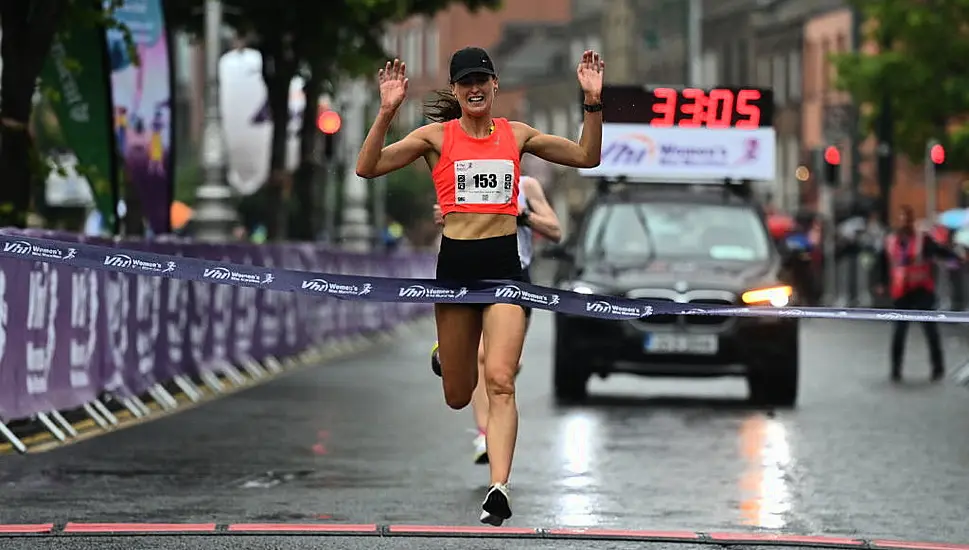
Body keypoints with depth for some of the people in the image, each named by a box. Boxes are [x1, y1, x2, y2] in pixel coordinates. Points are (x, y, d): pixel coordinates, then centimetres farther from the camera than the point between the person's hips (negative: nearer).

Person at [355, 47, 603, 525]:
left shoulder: (516, 135, 9)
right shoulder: (436, 136, 2)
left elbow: (587, 157, 14)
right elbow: (367, 167, -7)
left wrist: (593, 102, 1)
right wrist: (387, 111, -19)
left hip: (504, 264, 0)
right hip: (456, 263, 0)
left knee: (500, 381, -17)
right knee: (457, 396, 10)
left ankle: (498, 489, -23)